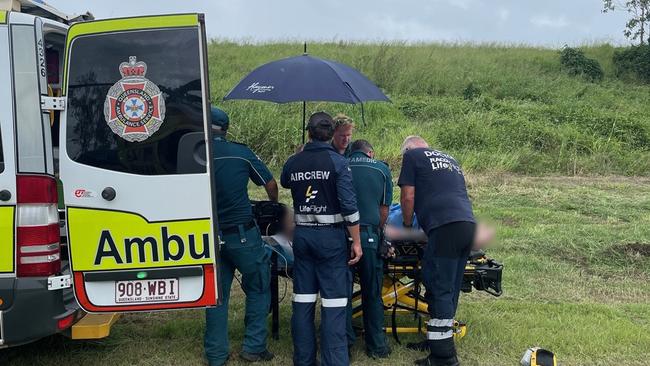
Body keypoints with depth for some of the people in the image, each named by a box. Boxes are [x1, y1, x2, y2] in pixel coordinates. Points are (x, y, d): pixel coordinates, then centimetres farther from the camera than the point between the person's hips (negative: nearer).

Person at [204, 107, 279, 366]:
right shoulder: (241, 153, -7)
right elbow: (270, 184, 0)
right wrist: (274, 204, 21)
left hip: (210, 236, 3)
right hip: (242, 235, -3)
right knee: (258, 289, 12)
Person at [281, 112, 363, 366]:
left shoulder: (293, 162, 2)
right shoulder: (337, 162, -10)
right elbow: (349, 206, -15)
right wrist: (356, 241, -8)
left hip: (302, 234, 4)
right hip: (330, 235, -4)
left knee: (303, 300, 11)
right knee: (334, 302, 0)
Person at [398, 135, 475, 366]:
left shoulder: (412, 155, 11)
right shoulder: (449, 159, 31)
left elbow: (408, 196, 5)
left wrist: (407, 226, 19)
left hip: (445, 227, -7)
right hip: (469, 224, 7)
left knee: (440, 291, -4)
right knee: (450, 289, 14)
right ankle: (439, 339, 24)